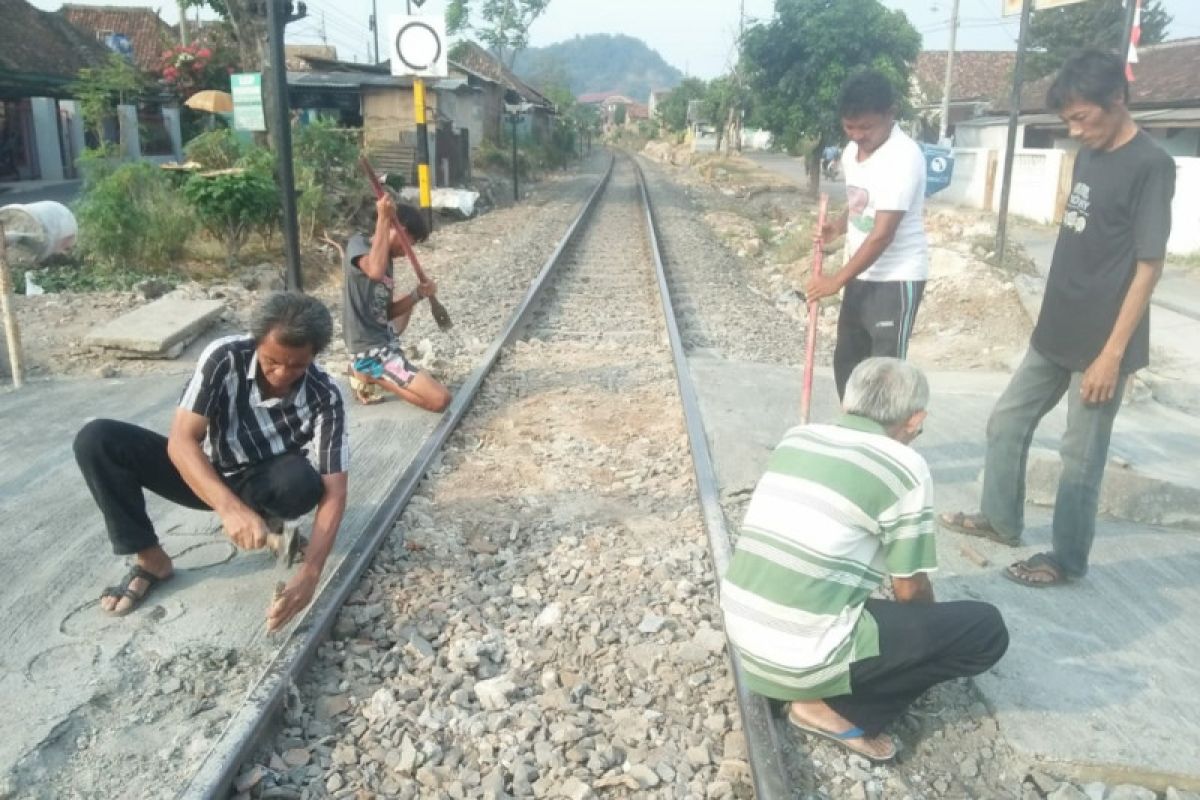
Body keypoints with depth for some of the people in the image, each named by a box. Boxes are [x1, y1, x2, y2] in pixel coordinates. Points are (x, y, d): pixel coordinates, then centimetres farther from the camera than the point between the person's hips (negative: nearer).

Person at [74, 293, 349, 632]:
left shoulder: (325, 397, -25)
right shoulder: (224, 357, -25)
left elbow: (333, 491, -26)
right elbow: (181, 441, -30)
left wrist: (310, 572, -40)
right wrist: (229, 507, -47)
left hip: (261, 484, -1)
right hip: (204, 475, 1)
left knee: (302, 484, -37)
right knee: (96, 440, -21)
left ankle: (265, 517, 1)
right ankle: (151, 561, -10)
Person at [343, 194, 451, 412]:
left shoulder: (387, 258, 14)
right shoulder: (358, 243, -12)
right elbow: (376, 271, -36)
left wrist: (418, 294, 1)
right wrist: (383, 219, -32)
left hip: (383, 339, 10)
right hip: (372, 352, -10)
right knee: (440, 399, -19)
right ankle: (370, 375, -2)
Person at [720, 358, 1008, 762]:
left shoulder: (796, 438, 10)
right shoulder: (906, 468, -8)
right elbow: (910, 590, 1)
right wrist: (934, 625, 26)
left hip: (743, 636, 7)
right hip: (806, 655, -7)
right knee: (986, 629, 4)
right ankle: (839, 709, 3)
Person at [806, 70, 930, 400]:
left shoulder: (904, 157, -22)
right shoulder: (852, 151, 5)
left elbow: (882, 235, -24)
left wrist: (836, 280, -20)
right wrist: (838, 226, 0)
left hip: (896, 280, -9)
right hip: (862, 277, 9)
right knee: (846, 361, 16)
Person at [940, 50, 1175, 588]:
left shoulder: (1151, 166, -16)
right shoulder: (1088, 155, 9)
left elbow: (1148, 267, -18)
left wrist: (1112, 353, -20)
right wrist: (1055, 320, 19)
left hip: (1099, 342, -8)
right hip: (1055, 332, 8)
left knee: (1081, 454, 4)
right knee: (1006, 422, 16)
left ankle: (1067, 560, 20)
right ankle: (1001, 520, 34)